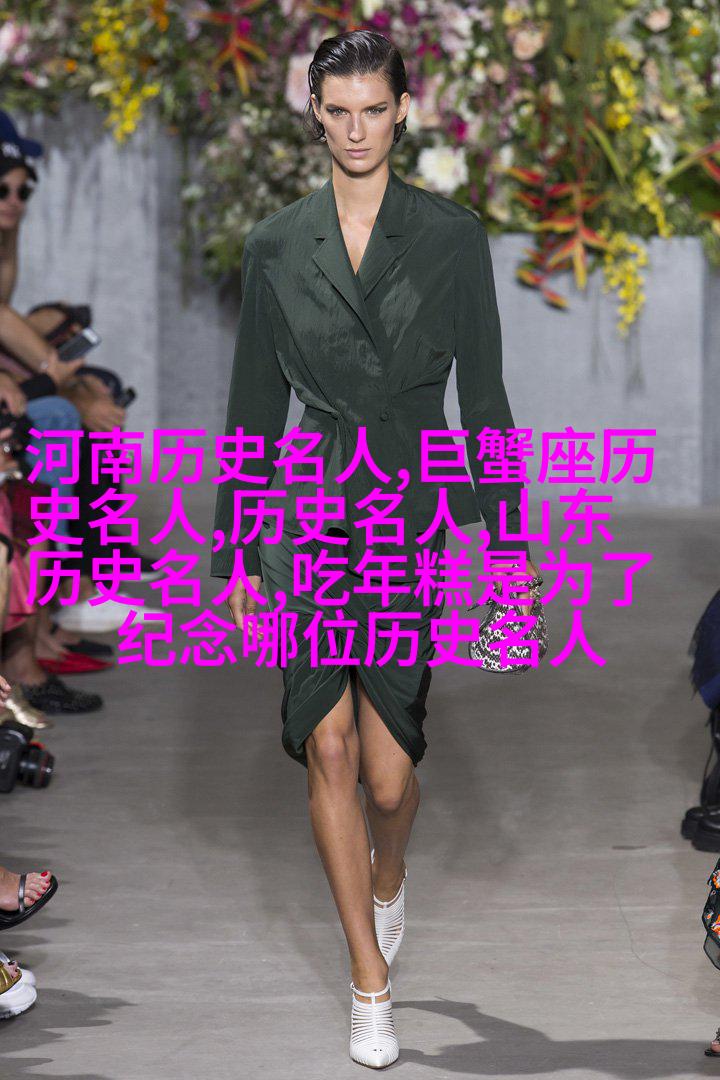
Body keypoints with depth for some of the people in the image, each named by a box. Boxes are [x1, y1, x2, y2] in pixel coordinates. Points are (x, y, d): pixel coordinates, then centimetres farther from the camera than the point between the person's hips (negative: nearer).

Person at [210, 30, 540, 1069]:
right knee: (329, 746, -6)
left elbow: (483, 393, 3)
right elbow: (256, 401, 10)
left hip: (413, 513, -1)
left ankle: (388, 882, 34)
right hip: (311, 507, 1)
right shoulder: (276, 245, 5)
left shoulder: (451, 236, 2)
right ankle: (371, 982, 6)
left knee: (389, 769, -2)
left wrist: (509, 537, -1)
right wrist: (236, 547, 8)